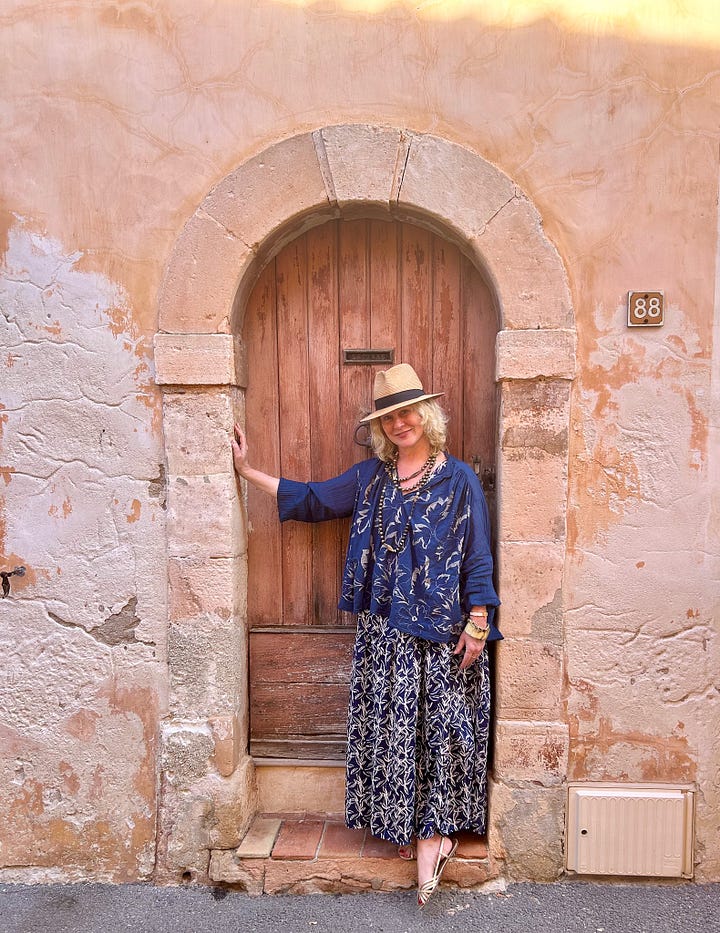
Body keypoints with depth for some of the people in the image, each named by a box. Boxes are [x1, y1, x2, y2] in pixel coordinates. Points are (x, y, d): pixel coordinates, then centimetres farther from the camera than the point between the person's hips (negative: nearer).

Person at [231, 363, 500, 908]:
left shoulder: (459, 479, -3)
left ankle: (431, 831, 13)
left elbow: (477, 555, -4)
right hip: (386, 628, 4)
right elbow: (313, 499, 13)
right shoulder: (370, 478, 8)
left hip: (443, 629, -3)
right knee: (390, 725, 8)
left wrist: (477, 623, -9)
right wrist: (249, 472, 11)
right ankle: (409, 827, 23)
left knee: (440, 724, 0)